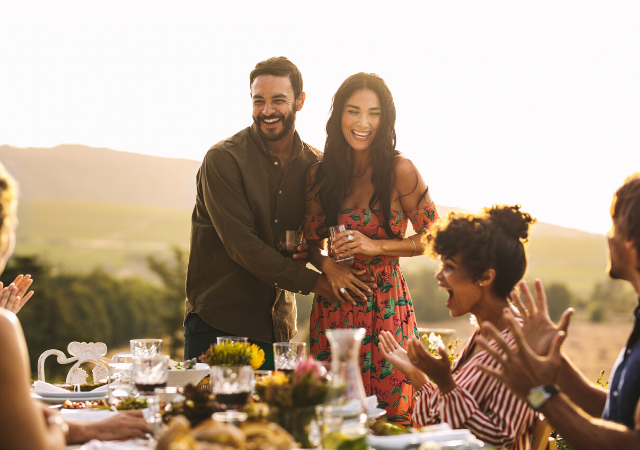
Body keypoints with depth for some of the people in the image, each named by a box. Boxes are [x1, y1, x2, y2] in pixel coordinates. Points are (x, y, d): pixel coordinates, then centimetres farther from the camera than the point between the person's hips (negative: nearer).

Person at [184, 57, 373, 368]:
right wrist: (310, 281, -18)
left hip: (277, 324, 4)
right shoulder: (223, 159, -9)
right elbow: (241, 244, -15)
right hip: (217, 321, -4)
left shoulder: (315, 165, 5)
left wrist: (314, 247, -6)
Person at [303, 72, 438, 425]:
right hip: (333, 307, 3)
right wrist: (328, 266, -7)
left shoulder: (399, 172, -6)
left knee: (391, 417, -1)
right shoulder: (319, 175, 6)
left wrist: (375, 246, -14)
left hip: (386, 306, -3)